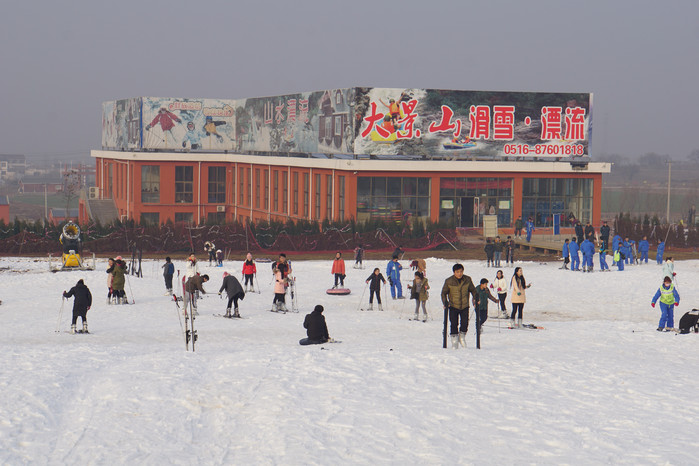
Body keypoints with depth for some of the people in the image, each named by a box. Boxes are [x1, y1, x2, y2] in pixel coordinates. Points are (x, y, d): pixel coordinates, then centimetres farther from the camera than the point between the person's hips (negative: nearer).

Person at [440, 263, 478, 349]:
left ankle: (462, 337, 19)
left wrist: (475, 298, -3)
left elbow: (473, 290, 11)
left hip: (465, 306, 1)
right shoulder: (449, 281, -10)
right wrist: (445, 302, -12)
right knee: (454, 324, -4)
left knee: (465, 323, -5)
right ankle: (454, 340, 9)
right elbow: (444, 293, 1)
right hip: (453, 306, -1)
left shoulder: (467, 280, -5)